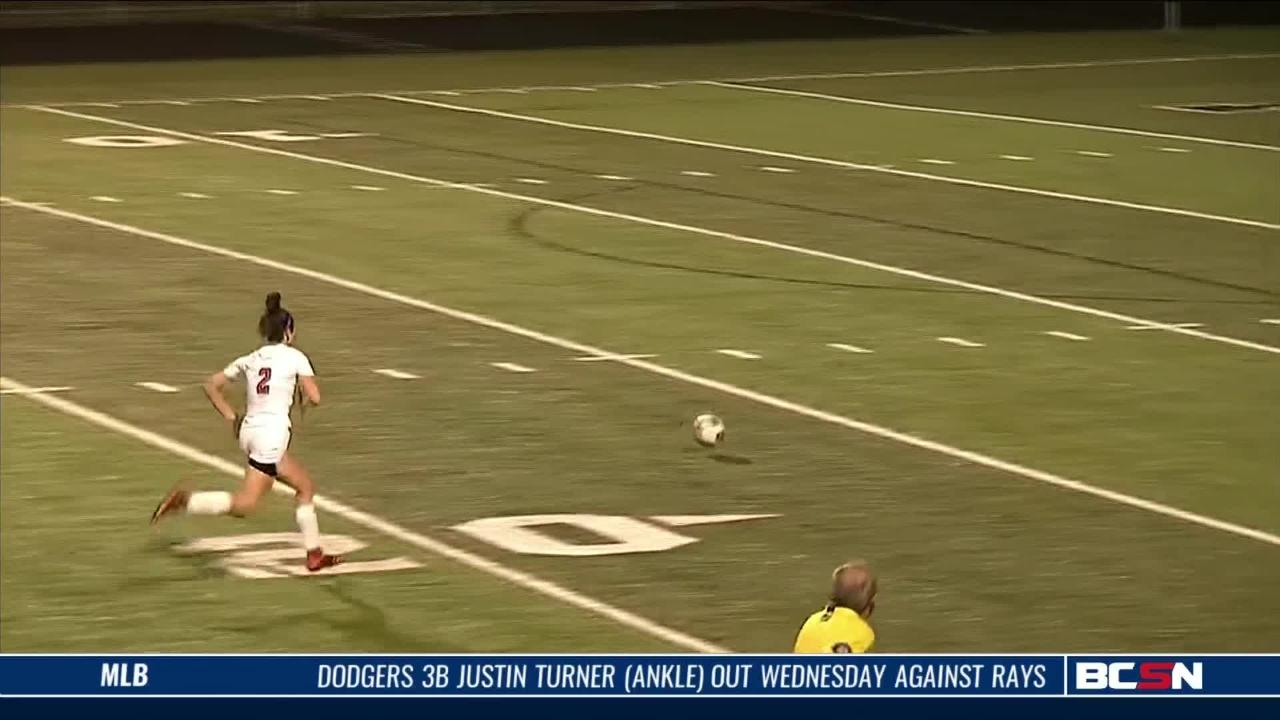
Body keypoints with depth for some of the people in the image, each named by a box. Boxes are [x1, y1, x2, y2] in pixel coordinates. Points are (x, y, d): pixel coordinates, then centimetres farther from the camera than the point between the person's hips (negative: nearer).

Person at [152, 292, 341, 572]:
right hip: (273, 431, -8)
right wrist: (304, 399, 12)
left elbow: (211, 385, 13)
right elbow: (314, 397, -11)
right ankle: (184, 501, -25)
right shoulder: (295, 357, -3)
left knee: (306, 486, 20)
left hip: (249, 430, 8)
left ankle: (314, 552, 21)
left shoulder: (249, 360, 13)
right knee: (244, 503, -11)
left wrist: (231, 418, 16)